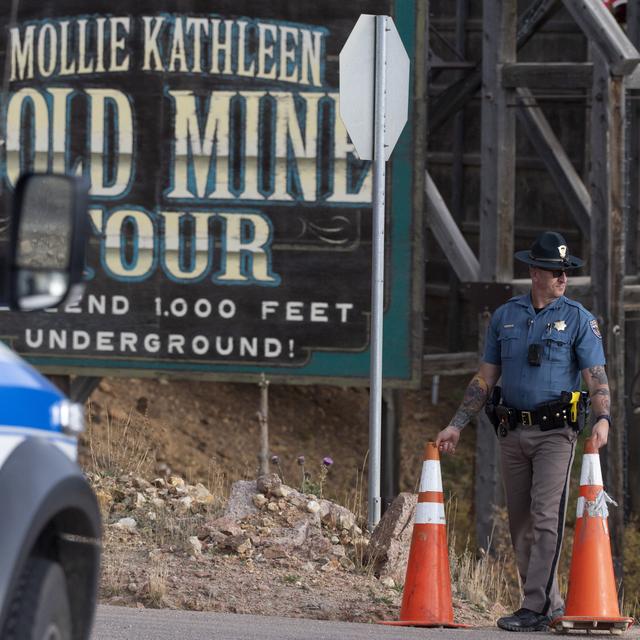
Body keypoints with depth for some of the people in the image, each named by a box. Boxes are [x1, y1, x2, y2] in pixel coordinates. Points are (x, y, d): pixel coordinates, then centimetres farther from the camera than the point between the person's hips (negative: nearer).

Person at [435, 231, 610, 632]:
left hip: (555, 432, -5)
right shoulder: (505, 317, 12)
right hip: (513, 432, 5)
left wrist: (603, 418, -24)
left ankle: (536, 609, -14)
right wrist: (457, 426, 12)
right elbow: (485, 379, 16)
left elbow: (596, 376, -6)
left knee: (545, 518, -13)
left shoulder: (578, 319, 1)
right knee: (520, 523, 6)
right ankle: (551, 603, 16)